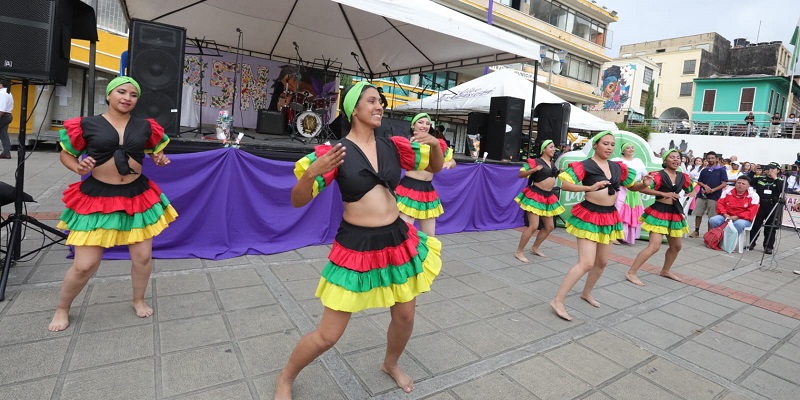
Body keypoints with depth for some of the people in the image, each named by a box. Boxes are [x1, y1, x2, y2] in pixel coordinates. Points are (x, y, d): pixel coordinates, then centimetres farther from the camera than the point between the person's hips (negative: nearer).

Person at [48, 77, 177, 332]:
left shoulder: (146, 127, 3)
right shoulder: (86, 125, -3)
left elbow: (158, 151, 19)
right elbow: (66, 155, 7)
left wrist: (160, 160, -3)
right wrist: (78, 167, -14)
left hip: (137, 196, 3)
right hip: (97, 197, -2)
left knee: (143, 256, 8)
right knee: (84, 265, -1)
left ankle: (139, 300, 34)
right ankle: (62, 309, 29)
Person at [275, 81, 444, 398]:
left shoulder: (393, 146, 2)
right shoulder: (335, 152, -11)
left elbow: (435, 167, 11)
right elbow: (297, 201, -11)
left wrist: (434, 143, -10)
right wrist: (311, 173, -31)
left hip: (398, 241, 5)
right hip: (357, 247, -4)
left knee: (405, 317, 19)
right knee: (328, 335, 4)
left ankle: (391, 364, 51)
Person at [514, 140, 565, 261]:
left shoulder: (553, 164, 14)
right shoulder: (535, 161, -10)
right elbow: (521, 174, -13)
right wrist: (534, 169, -27)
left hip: (548, 197, 9)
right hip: (535, 196, -8)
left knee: (549, 227, 12)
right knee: (533, 226, -14)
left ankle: (535, 248, 30)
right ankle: (519, 252, -2)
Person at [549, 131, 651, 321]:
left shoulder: (617, 168, 8)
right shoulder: (585, 165, -12)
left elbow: (632, 186, 21)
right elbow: (564, 185, -22)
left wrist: (644, 184, 0)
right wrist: (589, 187, -33)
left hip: (609, 217, 8)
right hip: (589, 216, -8)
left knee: (602, 262, 17)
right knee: (587, 263, -15)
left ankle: (586, 293, 39)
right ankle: (558, 301, -8)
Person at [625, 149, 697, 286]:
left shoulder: (683, 176, 7)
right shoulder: (658, 175, -13)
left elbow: (694, 186, 24)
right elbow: (642, 188, -23)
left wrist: (692, 193, 1)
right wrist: (663, 194, -22)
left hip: (675, 213, 8)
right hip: (659, 212, -8)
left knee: (676, 246, 20)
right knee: (654, 246, -16)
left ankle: (665, 271, 41)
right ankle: (631, 273, -10)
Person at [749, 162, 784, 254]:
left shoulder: (780, 181, 3)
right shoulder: (760, 179, 7)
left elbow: (781, 190, -13)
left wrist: (775, 179, -15)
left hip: (773, 207, -1)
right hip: (759, 205, 1)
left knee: (770, 228, 4)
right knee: (755, 225, 6)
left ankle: (768, 246, 13)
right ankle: (751, 243, 15)